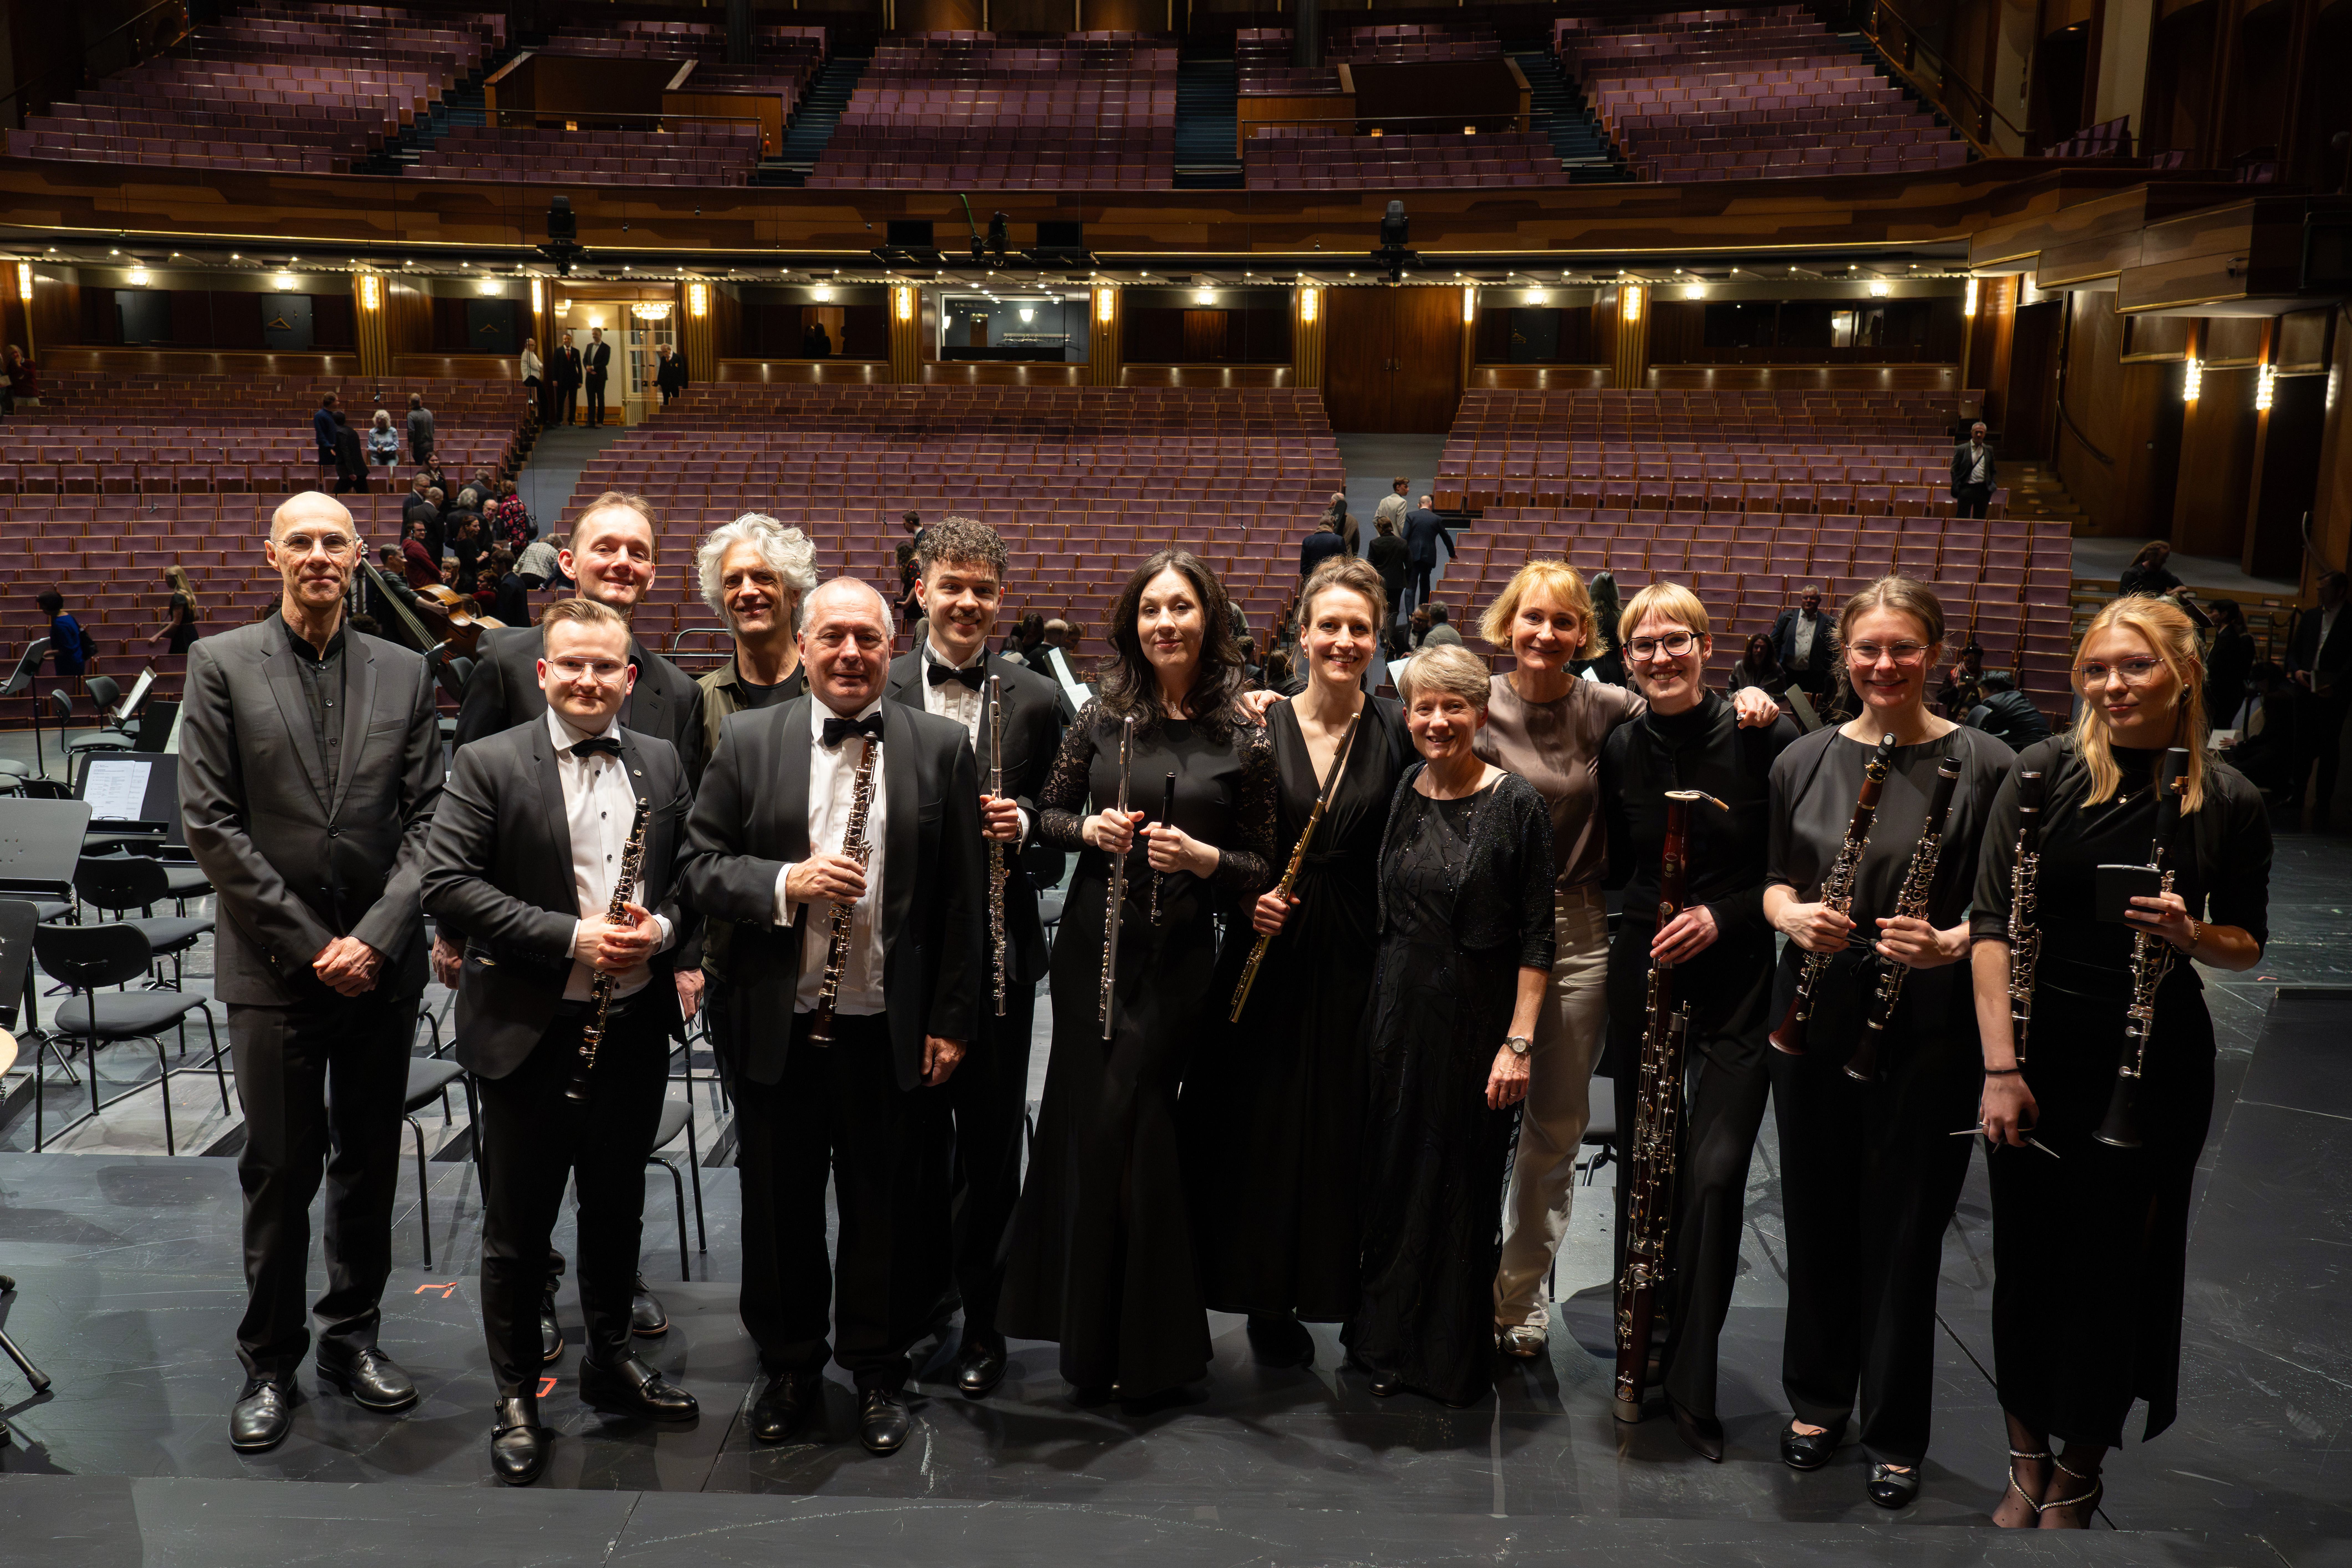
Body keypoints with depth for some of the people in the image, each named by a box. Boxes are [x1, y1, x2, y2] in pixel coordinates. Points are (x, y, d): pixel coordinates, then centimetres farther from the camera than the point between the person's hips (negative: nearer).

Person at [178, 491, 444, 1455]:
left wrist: (376, 937, -10)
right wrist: (308, 945, -10)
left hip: (382, 965, 3)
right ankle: (270, 1361, 19)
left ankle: (353, 1336, 27)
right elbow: (211, 824, -6)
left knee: (370, 1163, 11)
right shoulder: (221, 664, -1)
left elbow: (427, 820, 2)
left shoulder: (405, 673, 6)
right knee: (280, 1169, 4)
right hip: (273, 968, -2)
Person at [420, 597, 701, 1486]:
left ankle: (610, 1362, 37)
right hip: (531, 1035, -4)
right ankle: (516, 1401, 23)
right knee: (518, 1228, 8)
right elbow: (447, 883, -15)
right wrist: (572, 938, -21)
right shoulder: (488, 765, -7)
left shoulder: (663, 764, 6)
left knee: (617, 1208, 19)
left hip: (635, 1029, 4)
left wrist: (661, 928, -12)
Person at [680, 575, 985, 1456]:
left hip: (892, 1028, -1)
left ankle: (878, 1372, 29)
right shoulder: (747, 742, 2)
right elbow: (701, 870, 0)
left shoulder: (942, 748, 1)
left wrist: (952, 1020, -2)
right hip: (776, 1024, 1)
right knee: (780, 1206, 14)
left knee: (886, 1207, 10)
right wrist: (787, 882, -17)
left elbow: (963, 898, 1)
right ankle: (789, 1367, 33)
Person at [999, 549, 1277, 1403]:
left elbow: (1261, 867, 1)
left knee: (1128, 1127, -3)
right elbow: (1048, 812, 11)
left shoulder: (1244, 739, -3)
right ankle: (1091, 1332, 26)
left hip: (1177, 957, -3)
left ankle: (1149, 1347, 17)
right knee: (1087, 1124, 7)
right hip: (1092, 944, 3)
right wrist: (1088, 828, -9)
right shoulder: (1104, 713, 3)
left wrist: (1201, 856, -18)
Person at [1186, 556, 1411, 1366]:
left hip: (1360, 961, 0)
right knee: (1262, 1128, 6)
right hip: (1271, 957, 1)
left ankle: (1343, 1295, 24)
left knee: (1347, 1135, 6)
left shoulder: (1399, 732, -1)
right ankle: (1266, 1297, 24)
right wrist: (1250, 897, -11)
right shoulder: (1261, 728, 1)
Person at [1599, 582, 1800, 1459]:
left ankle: (1691, 1383, 3)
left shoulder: (1764, 737, -7)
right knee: (1643, 1162, 11)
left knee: (1715, 1172, -9)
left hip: (1739, 982, -3)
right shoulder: (1620, 750, 2)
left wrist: (1725, 915, -14)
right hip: (1644, 974, 3)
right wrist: (1636, 917, -4)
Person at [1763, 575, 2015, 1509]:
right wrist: (1790, 913, -11)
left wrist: (1951, 941, -23)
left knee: (1903, 1228, 6)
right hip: (1814, 1014, 3)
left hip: (1926, 1030, -3)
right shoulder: (1805, 761, 5)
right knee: (1816, 1213, 14)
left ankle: (1895, 1433, 24)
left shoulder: (1982, 764, -6)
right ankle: (1817, 1397, 34)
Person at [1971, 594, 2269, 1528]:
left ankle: (2076, 1483, 28)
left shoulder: (2228, 802, -4)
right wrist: (2001, 1067, -14)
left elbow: (2247, 948, 6)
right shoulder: (2045, 773, -7)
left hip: (2154, 1058, 0)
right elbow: (1991, 922, -9)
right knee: (2027, 1257, 8)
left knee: (2114, 1264, 8)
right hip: (2041, 1048, 0)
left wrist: (2192, 934, -18)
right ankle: (2026, 1465, 29)